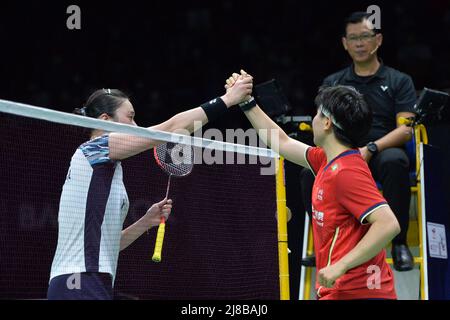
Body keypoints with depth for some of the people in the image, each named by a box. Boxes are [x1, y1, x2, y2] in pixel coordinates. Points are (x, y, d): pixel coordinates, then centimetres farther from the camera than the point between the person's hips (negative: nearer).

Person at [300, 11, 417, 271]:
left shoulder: (399, 81, 12)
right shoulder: (332, 83, 20)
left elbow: (406, 129, -1)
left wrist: (370, 148, -18)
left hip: (382, 152, -2)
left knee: (395, 162, -39)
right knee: (311, 168, -31)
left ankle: (399, 244, -27)